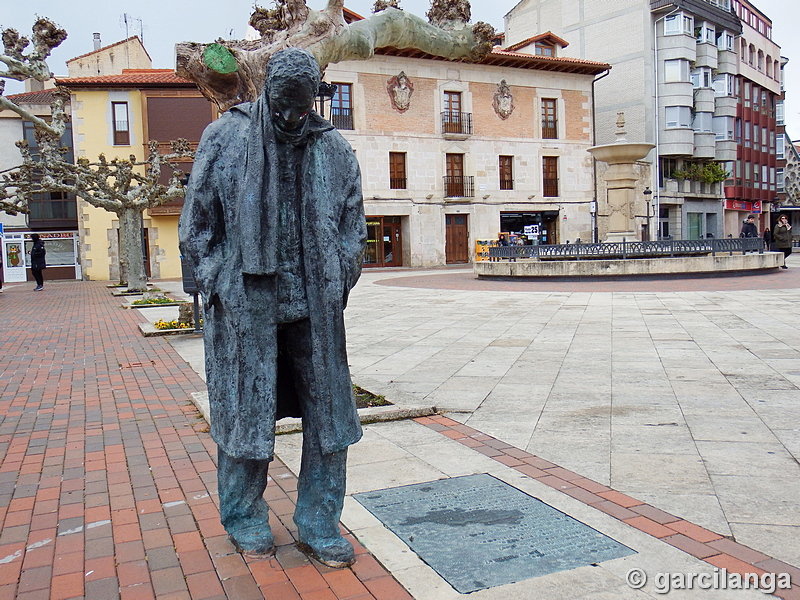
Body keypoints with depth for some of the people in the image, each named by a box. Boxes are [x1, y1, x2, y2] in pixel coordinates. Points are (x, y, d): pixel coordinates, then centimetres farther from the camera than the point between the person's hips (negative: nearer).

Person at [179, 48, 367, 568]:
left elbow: (353, 227, 12)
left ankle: (319, 524, 20)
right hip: (246, 306, -2)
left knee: (329, 413, 5)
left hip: (315, 309, 3)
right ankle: (245, 518, 26)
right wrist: (220, 286, -4)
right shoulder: (225, 139, 2)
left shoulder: (335, 149, 7)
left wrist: (335, 290, 3)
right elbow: (197, 224, 4)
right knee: (247, 411, 6)